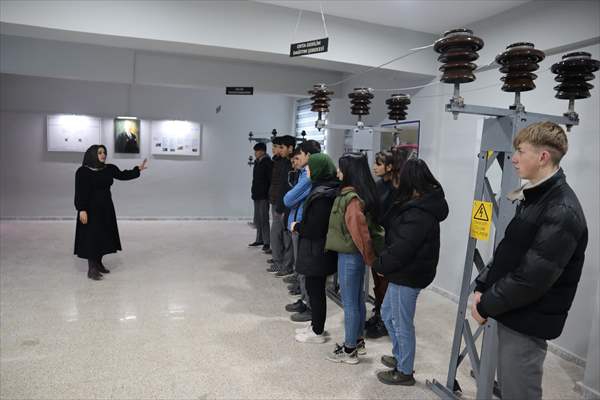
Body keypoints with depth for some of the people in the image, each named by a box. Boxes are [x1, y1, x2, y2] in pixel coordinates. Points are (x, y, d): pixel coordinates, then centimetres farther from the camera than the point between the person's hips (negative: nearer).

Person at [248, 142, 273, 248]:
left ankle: (267, 242, 2)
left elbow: (271, 179, -15)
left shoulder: (268, 163, -11)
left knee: (264, 219, -5)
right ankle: (260, 239, 23)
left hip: (264, 196, -8)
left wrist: (268, 193, -19)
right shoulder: (257, 162, 14)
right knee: (257, 219, 13)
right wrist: (254, 191, 14)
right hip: (256, 195, 9)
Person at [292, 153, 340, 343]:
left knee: (315, 289, 5)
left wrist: (297, 226, -9)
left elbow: (314, 229, -24)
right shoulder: (327, 189, 6)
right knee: (315, 287, 20)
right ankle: (316, 324, 36)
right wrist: (301, 225, 6)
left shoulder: (321, 195, -23)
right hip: (320, 249, 9)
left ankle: (318, 332, 21)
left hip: (316, 251, -9)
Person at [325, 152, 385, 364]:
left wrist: (370, 258, -14)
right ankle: (358, 341, 35)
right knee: (357, 300, 19)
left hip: (349, 256, -9)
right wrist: (370, 257, 10)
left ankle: (350, 350, 18)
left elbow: (360, 231, -25)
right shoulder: (360, 194, 6)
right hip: (354, 254, 9)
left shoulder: (351, 198, -23)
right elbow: (368, 226, 10)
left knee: (349, 303, 3)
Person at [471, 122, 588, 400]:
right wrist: (483, 287, 4)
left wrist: (486, 306, -13)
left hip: (527, 323, -8)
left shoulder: (562, 212, -22)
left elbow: (531, 279, -25)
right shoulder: (534, 197, 9)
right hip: (511, 314, 8)